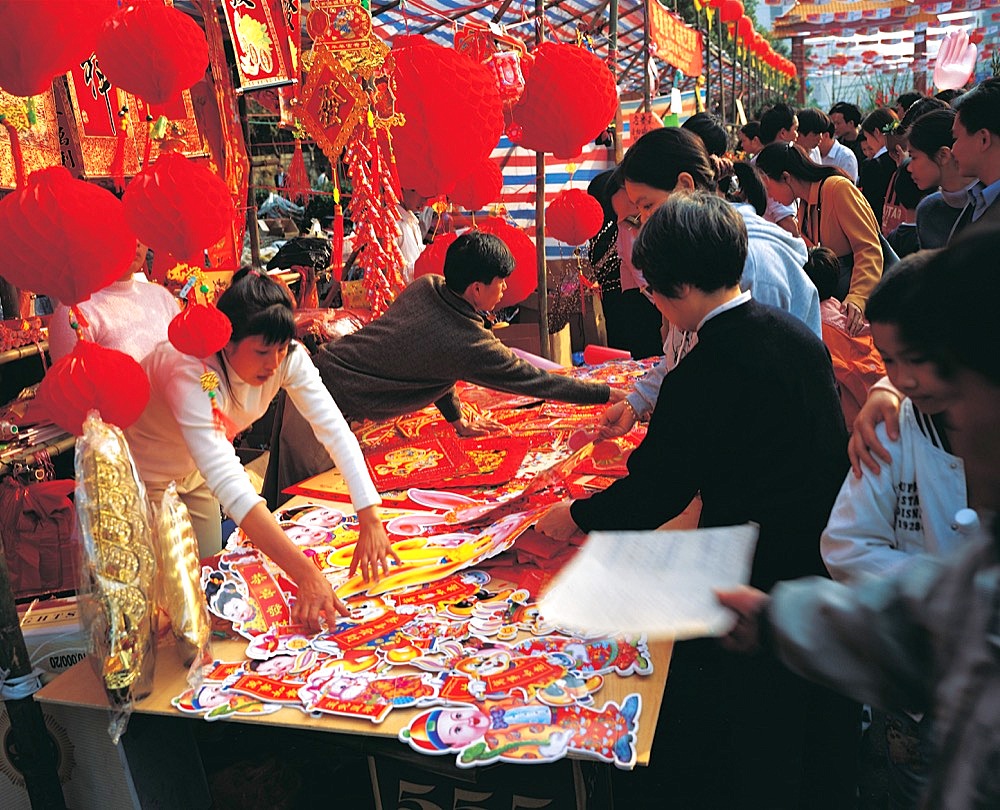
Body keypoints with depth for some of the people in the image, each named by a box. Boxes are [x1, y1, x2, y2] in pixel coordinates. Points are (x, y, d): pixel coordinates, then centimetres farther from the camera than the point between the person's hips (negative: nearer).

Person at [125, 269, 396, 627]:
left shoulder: (286, 356, -25)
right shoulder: (191, 372, -43)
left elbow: (335, 430, -28)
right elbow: (229, 483, -51)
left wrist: (370, 521, -40)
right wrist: (305, 574, -58)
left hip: (192, 471, 5)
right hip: (140, 473, -5)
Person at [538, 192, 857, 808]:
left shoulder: (702, 376, -24)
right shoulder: (798, 334, 1)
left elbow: (653, 495, -16)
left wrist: (573, 517, 0)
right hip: (833, 572, 8)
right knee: (824, 742, 27)